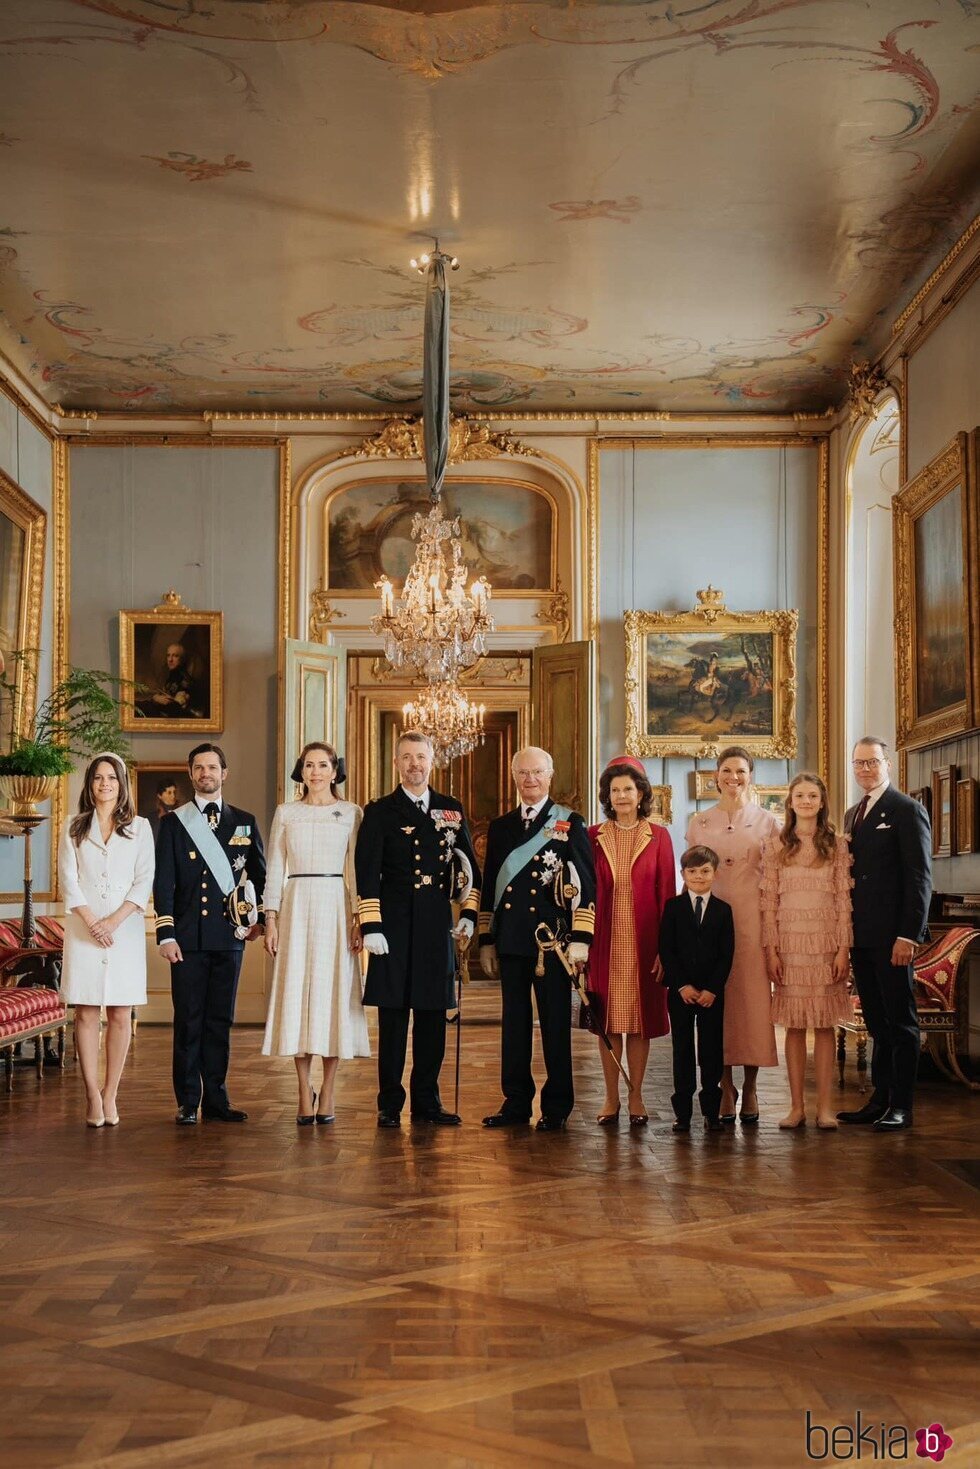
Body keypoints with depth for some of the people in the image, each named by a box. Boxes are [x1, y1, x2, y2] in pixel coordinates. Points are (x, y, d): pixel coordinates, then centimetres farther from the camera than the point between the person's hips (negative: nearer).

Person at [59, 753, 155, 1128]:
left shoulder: (139, 827, 8)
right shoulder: (73, 828, 10)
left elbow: (144, 880, 2)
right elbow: (68, 879, 3)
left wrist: (114, 921, -10)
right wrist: (92, 922, -10)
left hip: (125, 929, 0)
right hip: (83, 929, 0)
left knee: (121, 1014, -1)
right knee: (86, 1013, -3)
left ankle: (110, 1094, 6)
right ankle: (92, 1095, 0)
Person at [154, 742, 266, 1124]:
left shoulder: (244, 822, 11)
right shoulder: (173, 823, 6)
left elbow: (260, 876, 16)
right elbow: (163, 882, 1)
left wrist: (261, 919, 9)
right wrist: (166, 934, -6)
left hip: (229, 935, 2)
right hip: (188, 936, -2)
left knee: (220, 1020, 6)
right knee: (188, 1020, 0)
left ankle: (216, 1100, 12)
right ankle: (187, 1103, 8)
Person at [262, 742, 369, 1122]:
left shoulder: (351, 813, 6)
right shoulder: (286, 813, 10)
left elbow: (356, 868, 4)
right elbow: (275, 868, 8)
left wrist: (358, 918, -5)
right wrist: (271, 919, 1)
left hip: (336, 909, -1)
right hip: (296, 908, 1)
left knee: (333, 992, -2)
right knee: (297, 994, -1)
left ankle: (327, 1092, 6)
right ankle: (305, 1093, 5)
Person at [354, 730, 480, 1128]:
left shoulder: (451, 810, 12)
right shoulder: (379, 812, 3)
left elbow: (469, 866, 15)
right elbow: (367, 873, -2)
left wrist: (469, 914, 6)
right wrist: (370, 926, -9)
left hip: (437, 927, 3)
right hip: (394, 927, -3)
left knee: (433, 1015, 6)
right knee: (393, 1017, 0)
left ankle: (427, 1101, 16)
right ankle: (390, 1105, 8)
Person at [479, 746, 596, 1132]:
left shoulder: (571, 825, 2)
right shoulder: (500, 827, 14)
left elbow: (585, 885, -3)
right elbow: (490, 886, 16)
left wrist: (580, 939, -10)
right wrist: (486, 940, 11)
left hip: (553, 939, -4)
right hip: (511, 940, 4)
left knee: (555, 1024, 1)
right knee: (513, 1023, 8)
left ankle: (556, 1107, 9)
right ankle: (516, 1103, 16)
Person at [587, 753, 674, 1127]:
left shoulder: (658, 836, 2)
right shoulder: (593, 837, 5)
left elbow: (667, 893, 0)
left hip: (643, 940, -1)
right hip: (605, 941, 1)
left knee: (641, 1016, 4)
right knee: (608, 1017, 4)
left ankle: (636, 1097, 13)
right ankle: (611, 1098, 13)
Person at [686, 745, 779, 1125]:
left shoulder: (767, 822, 4)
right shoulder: (699, 823, 8)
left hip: (752, 919, -1)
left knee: (753, 999, 0)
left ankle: (750, 1088, 9)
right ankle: (725, 1087, 9)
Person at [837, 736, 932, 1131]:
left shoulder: (907, 810, -6)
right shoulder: (852, 815, 18)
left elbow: (920, 877, -11)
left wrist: (908, 935, -17)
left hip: (891, 936, -7)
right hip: (860, 936, 7)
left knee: (900, 1021, 0)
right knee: (876, 1021, 11)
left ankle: (901, 1106, 5)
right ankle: (879, 1099, 15)